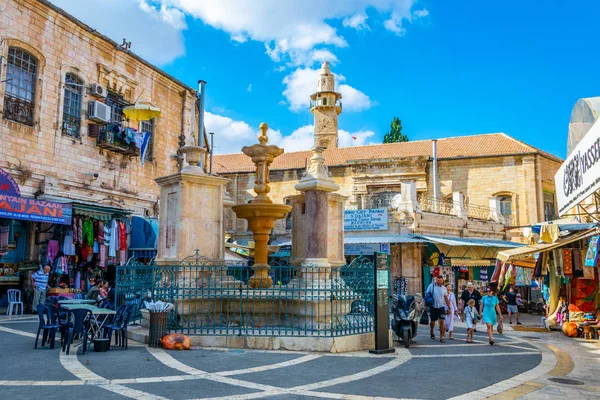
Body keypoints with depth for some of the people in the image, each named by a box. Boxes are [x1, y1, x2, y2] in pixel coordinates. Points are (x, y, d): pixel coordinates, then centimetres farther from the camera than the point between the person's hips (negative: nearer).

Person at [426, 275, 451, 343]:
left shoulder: (444, 288, 5)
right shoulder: (431, 286, -3)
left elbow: (446, 298, 13)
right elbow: (426, 295, -1)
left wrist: (449, 307, 10)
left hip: (441, 307, 1)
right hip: (433, 307, -1)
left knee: (441, 321, -9)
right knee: (432, 321, 10)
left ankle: (441, 337, -4)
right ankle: (431, 332, 39)